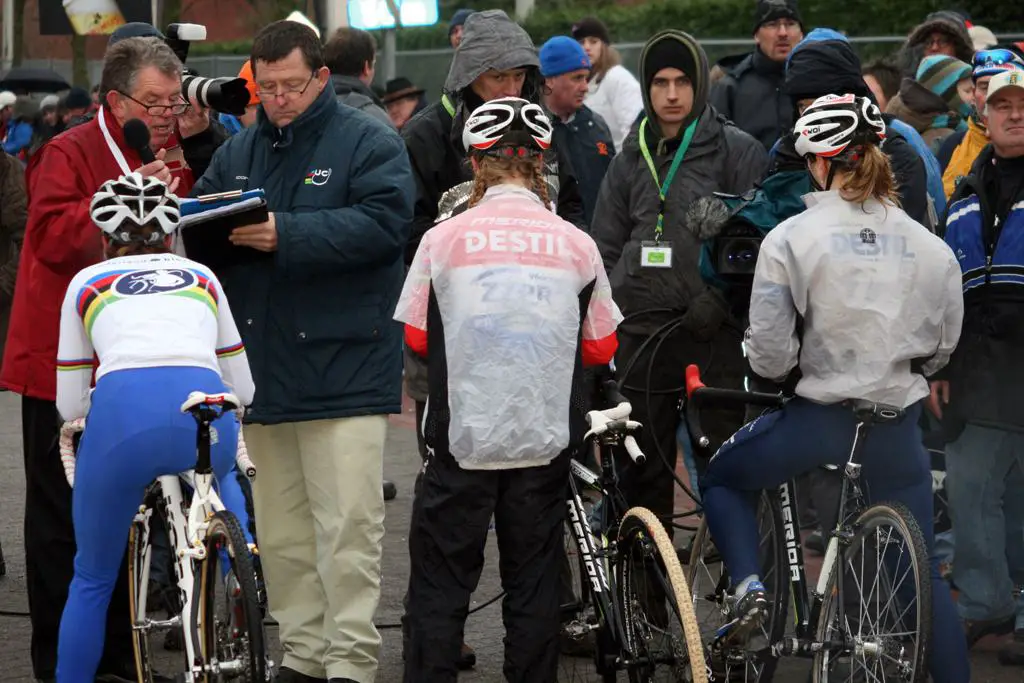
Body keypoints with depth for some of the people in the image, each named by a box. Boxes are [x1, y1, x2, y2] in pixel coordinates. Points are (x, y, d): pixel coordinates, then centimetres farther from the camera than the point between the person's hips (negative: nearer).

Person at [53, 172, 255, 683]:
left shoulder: (87, 283, 28)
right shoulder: (201, 277, 32)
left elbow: (70, 405, 29)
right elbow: (243, 387, 33)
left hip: (120, 412, -1)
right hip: (205, 409, 2)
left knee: (92, 580, 16)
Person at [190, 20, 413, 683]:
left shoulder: (368, 143, -2)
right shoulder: (239, 151, 17)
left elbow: (384, 223, -16)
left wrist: (286, 236, -22)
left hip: (343, 371, -6)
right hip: (261, 367, 6)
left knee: (348, 527, -7)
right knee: (280, 532, 9)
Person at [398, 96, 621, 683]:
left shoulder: (445, 238, -4)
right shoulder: (576, 244, -1)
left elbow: (417, 338, 3)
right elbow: (602, 348, 6)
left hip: (463, 436, -1)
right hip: (544, 438, 1)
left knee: (439, 584, 5)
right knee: (535, 584, 8)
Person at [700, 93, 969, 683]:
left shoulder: (792, 238, -10)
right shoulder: (930, 247, -1)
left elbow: (769, 353, -10)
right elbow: (945, 346, 9)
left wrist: (776, 368, 13)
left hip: (820, 418, -3)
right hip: (899, 430, 3)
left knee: (723, 479, 23)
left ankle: (749, 586, 0)